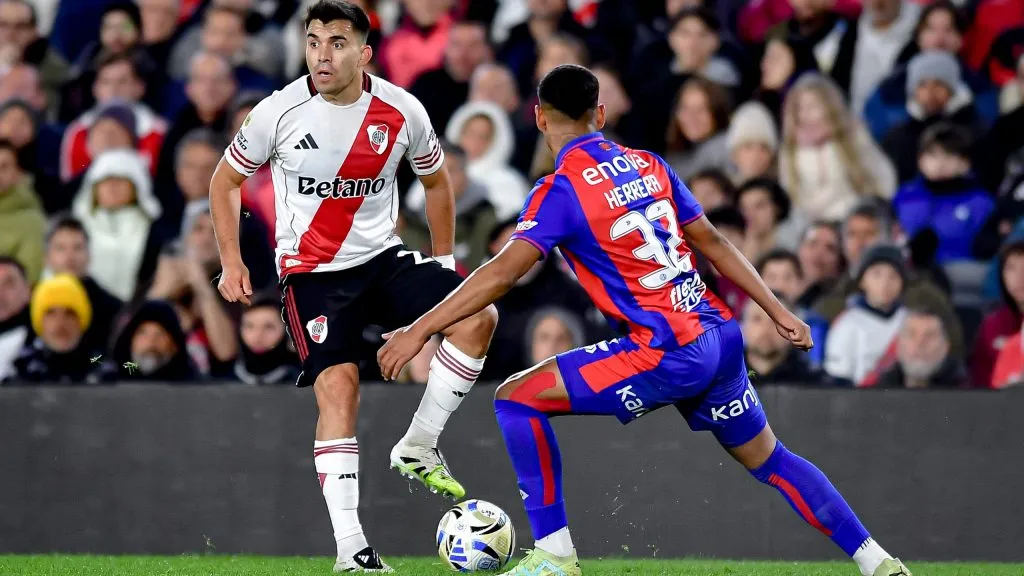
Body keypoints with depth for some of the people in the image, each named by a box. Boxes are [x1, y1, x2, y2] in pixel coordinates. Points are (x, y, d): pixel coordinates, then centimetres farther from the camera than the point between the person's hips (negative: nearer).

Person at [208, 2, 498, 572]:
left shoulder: (403, 111, -6)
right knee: (338, 387, -20)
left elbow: (436, 179, 14)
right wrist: (231, 261, -3)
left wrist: (444, 260, 15)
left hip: (384, 258, 3)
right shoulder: (280, 112, -11)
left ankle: (418, 447, -3)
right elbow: (226, 180, 4)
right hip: (312, 272, -3)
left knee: (478, 316, -19)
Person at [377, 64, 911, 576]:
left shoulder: (561, 190, -9)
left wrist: (420, 329, -14)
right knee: (768, 459, 24)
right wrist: (778, 311, 23)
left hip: (668, 355, -7)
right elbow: (712, 243, 17)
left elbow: (501, 273, -16)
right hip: (720, 337, 7)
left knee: (516, 398, -1)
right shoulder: (648, 165, 11)